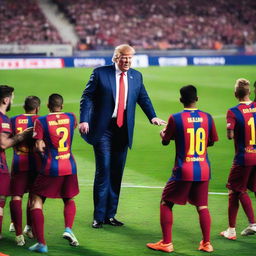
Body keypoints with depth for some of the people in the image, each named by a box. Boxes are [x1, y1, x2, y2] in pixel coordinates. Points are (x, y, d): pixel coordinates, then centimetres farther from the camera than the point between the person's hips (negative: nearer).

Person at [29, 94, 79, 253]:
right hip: (70, 167, 4)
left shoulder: (41, 121, -8)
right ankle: (68, 229, 0)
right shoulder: (71, 117, 4)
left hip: (51, 168, -4)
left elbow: (39, 147, -12)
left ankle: (41, 243, -7)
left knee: (36, 202, 4)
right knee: (69, 200, 25)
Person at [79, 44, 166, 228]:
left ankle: (110, 215, 16)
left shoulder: (136, 76, 10)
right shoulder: (100, 73, -3)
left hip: (123, 130, 4)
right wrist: (84, 120, -17)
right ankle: (99, 217, 0)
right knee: (103, 171, -6)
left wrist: (153, 116, -4)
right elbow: (87, 97, -5)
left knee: (117, 173, 8)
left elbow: (143, 98, 14)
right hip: (103, 130, -4)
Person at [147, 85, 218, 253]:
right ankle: (207, 243, 12)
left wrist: (163, 133, 24)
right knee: (202, 206, 14)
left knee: (166, 203, 9)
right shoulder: (207, 118, 0)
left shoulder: (175, 118, -10)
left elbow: (165, 141, 2)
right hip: (203, 170, 3)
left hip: (183, 171, -3)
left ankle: (167, 243, 6)